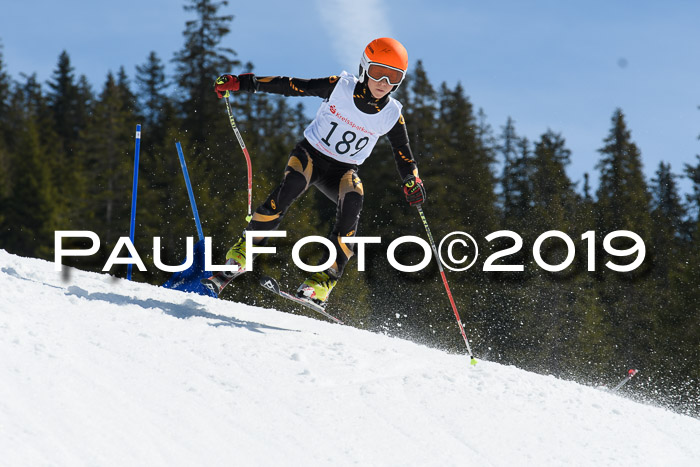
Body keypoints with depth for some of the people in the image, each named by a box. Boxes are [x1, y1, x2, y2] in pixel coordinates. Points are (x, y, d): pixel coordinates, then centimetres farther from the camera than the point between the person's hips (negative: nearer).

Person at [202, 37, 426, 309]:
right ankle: (239, 257, -30)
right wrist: (241, 83, -14)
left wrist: (412, 182, -17)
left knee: (353, 198, -32)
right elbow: (291, 86, -9)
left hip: (343, 171, 2)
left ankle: (322, 282, -33)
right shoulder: (340, 87, -11)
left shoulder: (391, 115, -5)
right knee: (292, 183, -35)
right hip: (311, 154, -2)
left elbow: (404, 156, 5)